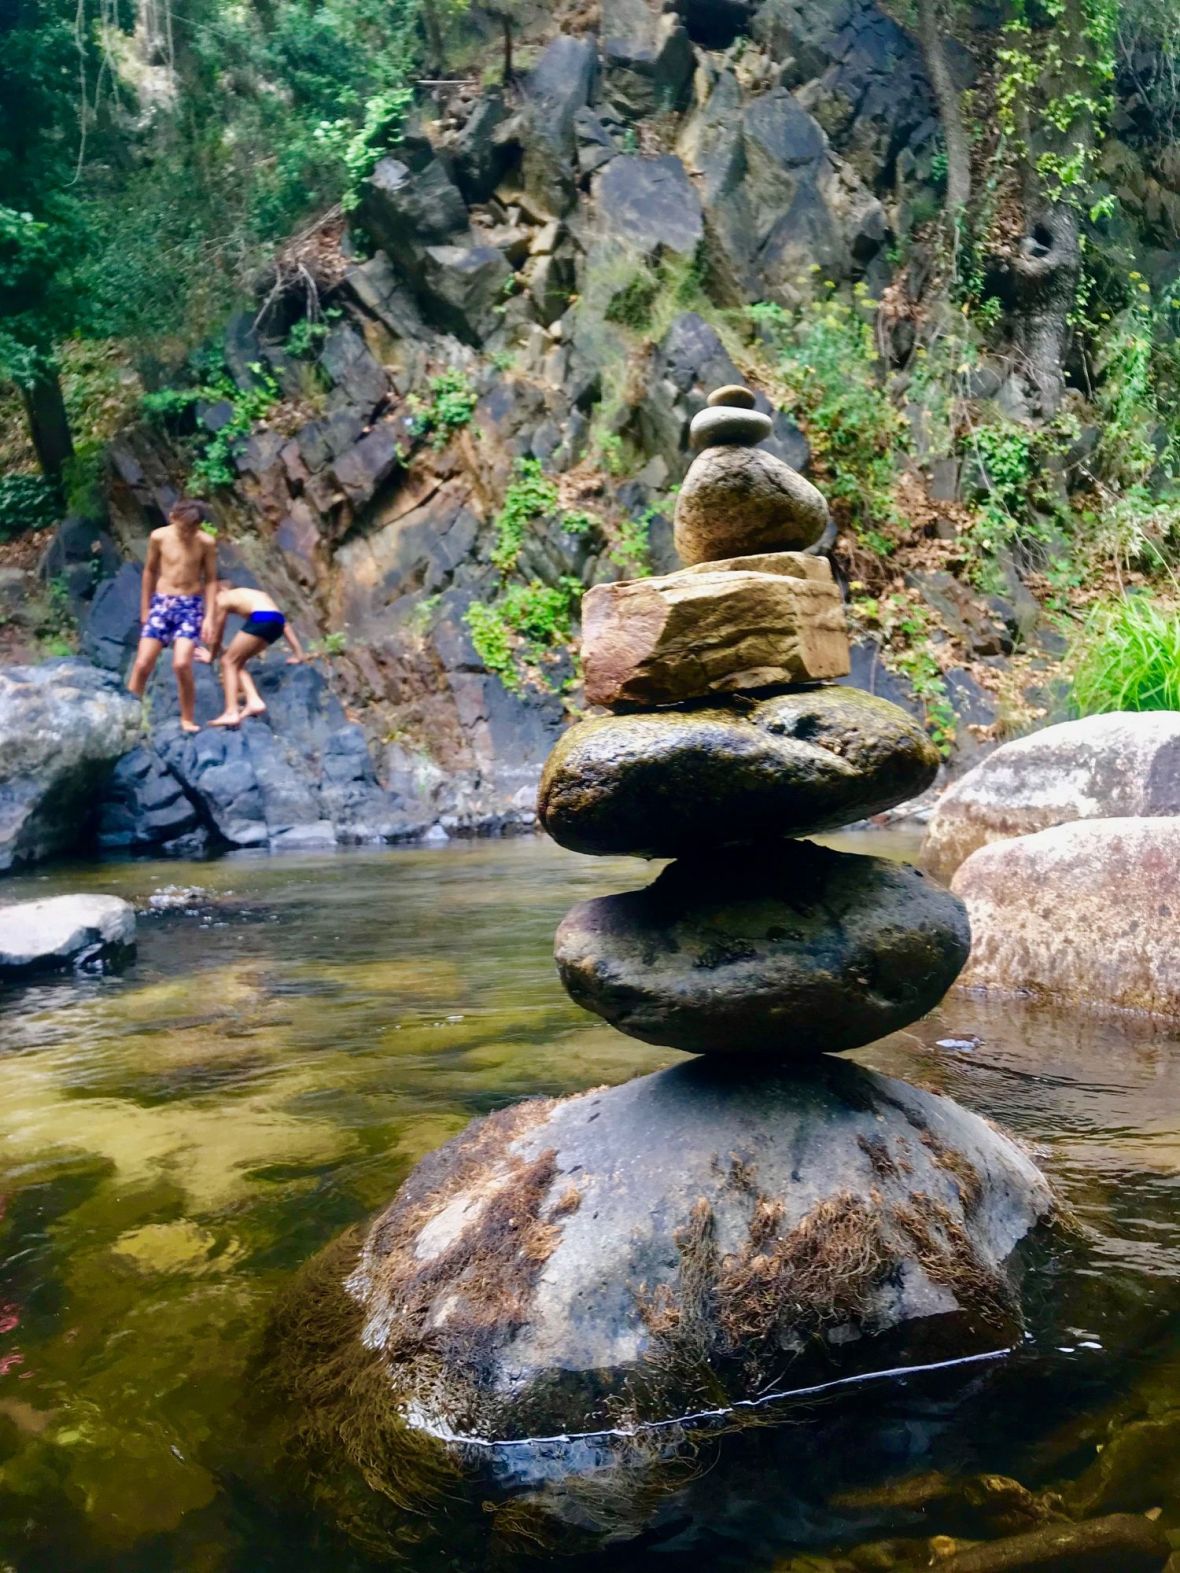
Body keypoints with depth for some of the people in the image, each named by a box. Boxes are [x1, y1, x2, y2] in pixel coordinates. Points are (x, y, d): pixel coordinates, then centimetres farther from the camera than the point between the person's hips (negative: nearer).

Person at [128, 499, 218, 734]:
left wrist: (209, 616, -5)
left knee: (182, 664, -16)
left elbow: (211, 580, 1)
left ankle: (187, 719, 1)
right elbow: (150, 571, 9)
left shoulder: (206, 542, -6)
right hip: (162, 603, 2)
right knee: (142, 664, -4)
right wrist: (144, 607, 13)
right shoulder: (159, 537, -3)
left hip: (190, 605, -2)